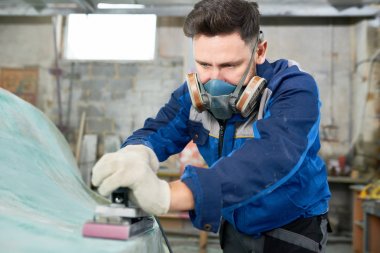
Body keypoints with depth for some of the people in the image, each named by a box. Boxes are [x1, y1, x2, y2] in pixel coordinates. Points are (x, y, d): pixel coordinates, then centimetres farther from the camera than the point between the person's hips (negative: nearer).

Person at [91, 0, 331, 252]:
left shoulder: (295, 89, -27)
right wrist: (136, 153, -44)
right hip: (236, 227, 4)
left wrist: (167, 194, -58)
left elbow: (272, 157, -44)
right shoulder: (195, 93, -9)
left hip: (293, 230, -4)